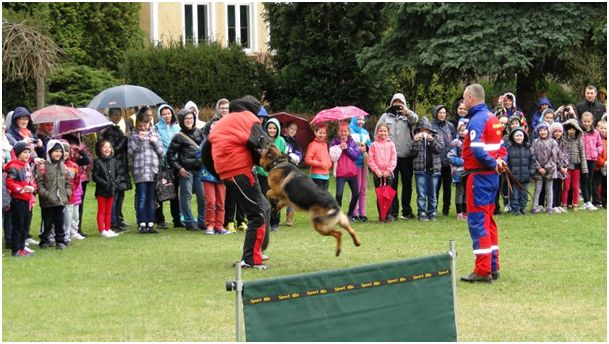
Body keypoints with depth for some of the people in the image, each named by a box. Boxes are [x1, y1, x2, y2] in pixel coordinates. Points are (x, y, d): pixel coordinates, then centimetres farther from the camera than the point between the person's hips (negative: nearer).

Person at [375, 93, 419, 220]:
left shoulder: (408, 115, 8)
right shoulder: (386, 116, 11)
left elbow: (415, 120, -14)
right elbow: (378, 132, 10)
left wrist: (407, 112, -36)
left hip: (406, 156, 0)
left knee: (407, 184, 8)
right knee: (392, 184, -2)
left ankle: (407, 211, 17)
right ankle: (393, 212, 0)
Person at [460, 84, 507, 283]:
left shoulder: (477, 120, -14)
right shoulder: (492, 118, 15)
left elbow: (477, 150, -25)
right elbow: (501, 146, 17)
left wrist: (494, 164, -14)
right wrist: (500, 161, 1)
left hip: (479, 175, -9)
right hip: (492, 176, 9)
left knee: (477, 221, -6)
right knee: (488, 220, 16)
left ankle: (482, 270, -7)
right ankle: (493, 267, 19)